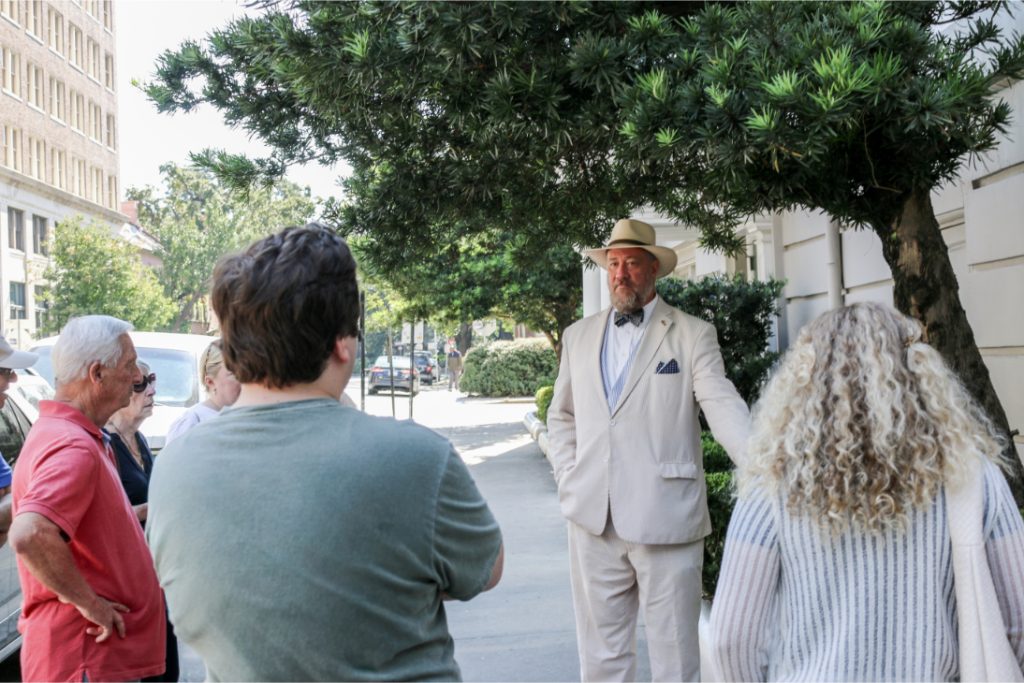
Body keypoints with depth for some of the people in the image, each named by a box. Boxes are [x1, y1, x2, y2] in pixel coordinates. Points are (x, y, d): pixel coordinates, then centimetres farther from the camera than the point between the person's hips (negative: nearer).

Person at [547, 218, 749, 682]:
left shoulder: (692, 335, 1)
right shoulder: (579, 336, 13)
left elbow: (724, 407, -11)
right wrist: (567, 478, 7)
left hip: (666, 520, -3)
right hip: (593, 520, 4)